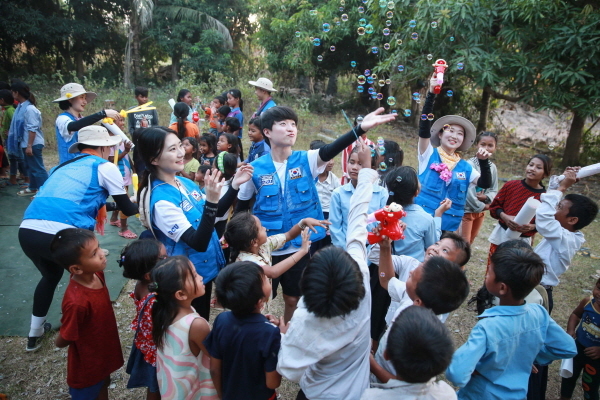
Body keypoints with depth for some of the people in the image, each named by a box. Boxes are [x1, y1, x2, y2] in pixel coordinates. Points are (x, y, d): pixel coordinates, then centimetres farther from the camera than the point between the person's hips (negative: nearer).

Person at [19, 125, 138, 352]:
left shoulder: (63, 166, 27)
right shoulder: (104, 167, 9)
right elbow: (127, 209, 14)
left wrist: (109, 205, 50)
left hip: (27, 231, 7)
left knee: (51, 275, 34)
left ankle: (34, 334, 47)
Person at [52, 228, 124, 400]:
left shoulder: (97, 274, -18)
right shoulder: (76, 302, -40)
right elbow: (62, 341, -23)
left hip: (103, 351, 6)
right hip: (87, 363, -6)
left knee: (103, 384, 32)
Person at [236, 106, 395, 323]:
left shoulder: (306, 160, -7)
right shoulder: (255, 168, -8)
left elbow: (330, 151, -27)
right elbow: (242, 208, 4)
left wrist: (360, 128, -43)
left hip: (299, 247, 1)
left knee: (293, 300, 19)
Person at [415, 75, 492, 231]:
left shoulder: (465, 167, 9)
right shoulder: (429, 154, -1)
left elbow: (485, 184, 4)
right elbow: (424, 126, -13)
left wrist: (483, 161, -11)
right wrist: (431, 93, -21)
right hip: (421, 219, -3)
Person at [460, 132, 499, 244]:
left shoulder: (493, 167, 0)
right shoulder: (470, 164, -20)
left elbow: (494, 190, 6)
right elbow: (468, 192, -23)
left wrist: (486, 197, -15)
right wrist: (482, 206, -13)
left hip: (480, 211, 7)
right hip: (467, 210, -6)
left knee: (470, 242, 20)